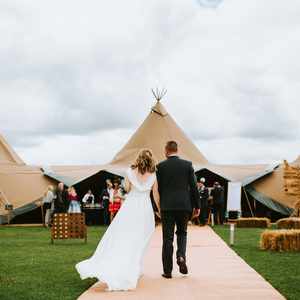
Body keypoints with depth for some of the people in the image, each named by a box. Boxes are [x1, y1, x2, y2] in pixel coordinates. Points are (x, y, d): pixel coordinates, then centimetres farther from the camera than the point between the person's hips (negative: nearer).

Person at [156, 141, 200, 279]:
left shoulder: (160, 166, -2)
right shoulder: (187, 165, 1)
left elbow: (157, 188, 0)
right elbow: (193, 187, 1)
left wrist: (157, 205, 10)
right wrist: (197, 205, 8)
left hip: (167, 206, -1)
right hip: (184, 205, 1)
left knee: (167, 237, 4)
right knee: (182, 233, 20)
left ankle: (167, 271, 5)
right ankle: (181, 256, -5)